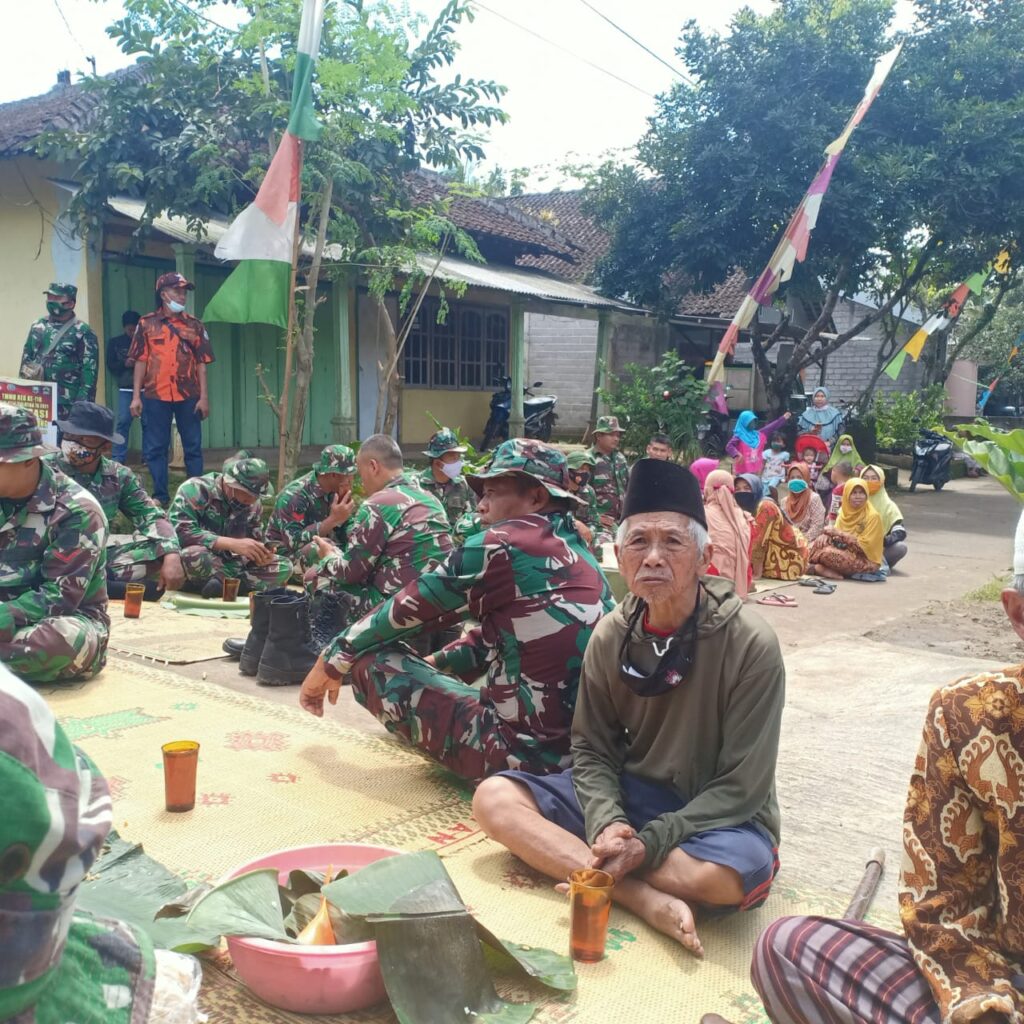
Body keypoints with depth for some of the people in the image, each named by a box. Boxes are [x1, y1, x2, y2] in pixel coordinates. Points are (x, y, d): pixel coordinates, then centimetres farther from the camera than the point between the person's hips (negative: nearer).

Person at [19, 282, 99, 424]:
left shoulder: (83, 332, -4)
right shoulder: (37, 327, 14)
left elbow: (89, 370, -9)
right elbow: (26, 360, 18)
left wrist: (83, 403, -15)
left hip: (67, 403, -5)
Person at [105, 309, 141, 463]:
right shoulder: (114, 342, 7)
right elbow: (110, 365, 7)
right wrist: (125, 364, -11)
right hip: (125, 388, 1)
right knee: (123, 421, -3)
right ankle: (117, 458, 1)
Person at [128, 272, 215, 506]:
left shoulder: (194, 324, 6)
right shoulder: (147, 323, 4)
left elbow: (201, 363, 4)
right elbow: (140, 362, 4)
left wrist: (203, 397, -3)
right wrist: (136, 396, -2)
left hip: (188, 396, 0)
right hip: (155, 395, 0)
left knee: (193, 447, 5)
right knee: (155, 449, 4)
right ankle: (160, 495, 14)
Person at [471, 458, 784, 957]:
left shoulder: (751, 644, -19)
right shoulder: (611, 634, -6)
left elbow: (741, 787, -17)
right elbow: (592, 749, 1)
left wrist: (647, 843, -23)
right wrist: (608, 824, -19)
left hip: (714, 817, -4)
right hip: (626, 795, 5)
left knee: (729, 876, -38)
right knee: (494, 798, -13)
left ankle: (592, 876, -13)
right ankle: (649, 899, -22)